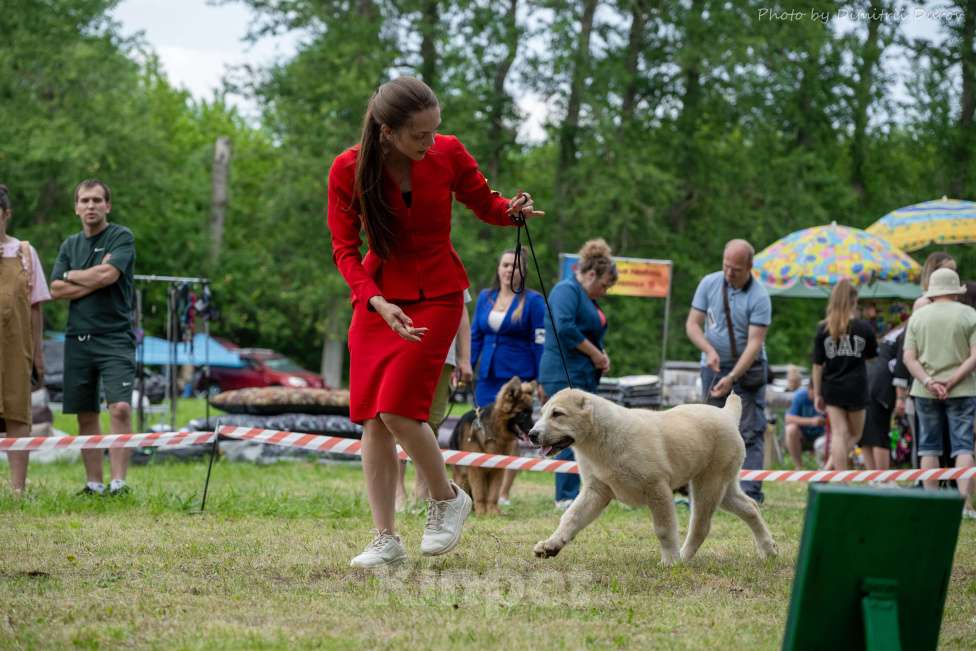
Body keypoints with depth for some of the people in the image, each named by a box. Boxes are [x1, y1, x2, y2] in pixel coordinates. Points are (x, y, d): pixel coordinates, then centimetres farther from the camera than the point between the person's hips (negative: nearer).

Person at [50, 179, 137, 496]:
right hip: (78, 338, 5)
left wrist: (73, 276, 1)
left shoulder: (122, 238, 1)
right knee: (86, 416, 6)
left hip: (115, 337, -5)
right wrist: (94, 280, -7)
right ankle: (94, 484, 12)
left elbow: (107, 274, -15)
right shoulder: (70, 245, 15)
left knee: (120, 408, -17)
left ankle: (118, 482, -17)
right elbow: (56, 290, 4)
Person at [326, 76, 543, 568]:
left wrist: (511, 211, -18)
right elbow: (344, 250, -10)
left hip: (436, 296, -2)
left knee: (397, 408, -17)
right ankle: (386, 540, 5)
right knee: (372, 420, -2)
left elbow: (484, 203, 5)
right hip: (377, 299, 2)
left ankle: (447, 499, 7)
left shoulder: (449, 154, -11)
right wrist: (377, 302, -26)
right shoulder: (348, 170, -13)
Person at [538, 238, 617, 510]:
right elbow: (564, 328, -24)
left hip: (584, 376, 10)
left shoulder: (587, 297, 22)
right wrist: (595, 353, -15)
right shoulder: (567, 290, -10)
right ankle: (567, 497, -8)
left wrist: (601, 355, 9)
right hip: (566, 374, -10)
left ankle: (572, 493, 10)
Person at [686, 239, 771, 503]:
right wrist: (709, 350, -20)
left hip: (747, 370, -4)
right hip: (713, 368, 4)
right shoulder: (709, 283, -2)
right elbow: (692, 323, -1)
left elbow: (754, 342, -20)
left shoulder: (759, 297, -15)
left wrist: (732, 378, -27)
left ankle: (750, 493, -12)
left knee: (750, 432, -9)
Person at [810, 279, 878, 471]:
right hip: (856, 387, -1)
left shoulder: (823, 329, -4)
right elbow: (872, 355, 8)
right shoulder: (863, 327, -6)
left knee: (839, 433, 4)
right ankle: (829, 468, -10)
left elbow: (818, 364, -2)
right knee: (854, 434, 12)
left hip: (832, 388, 1)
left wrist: (817, 394, 6)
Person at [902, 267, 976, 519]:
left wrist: (928, 382, -10)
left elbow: (909, 358, -2)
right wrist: (952, 381, -12)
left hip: (925, 392, 2)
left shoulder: (917, 317, 5)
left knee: (929, 446, 10)